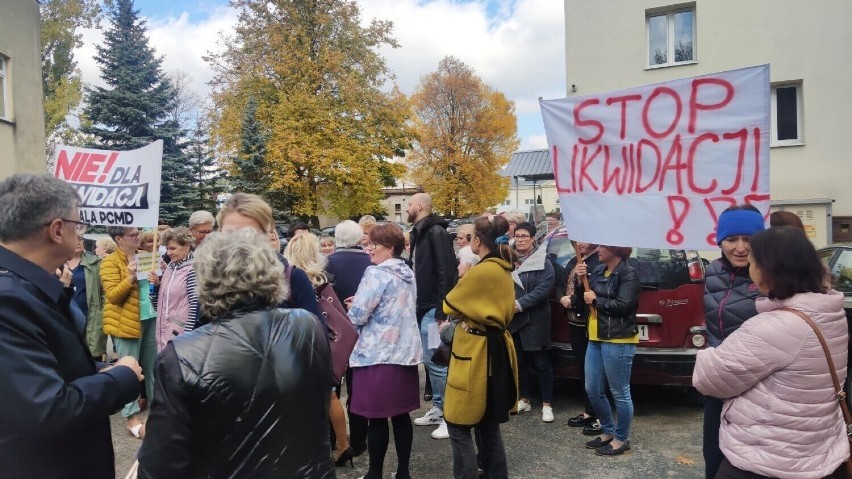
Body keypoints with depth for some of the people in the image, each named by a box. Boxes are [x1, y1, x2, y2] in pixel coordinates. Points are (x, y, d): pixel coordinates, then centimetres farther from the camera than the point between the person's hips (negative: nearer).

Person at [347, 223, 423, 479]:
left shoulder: (376, 274, -15)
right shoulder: (408, 273, 10)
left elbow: (357, 316, -18)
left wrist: (353, 306, 5)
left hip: (377, 354, -8)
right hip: (405, 352, 8)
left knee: (377, 418, 4)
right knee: (401, 414, 14)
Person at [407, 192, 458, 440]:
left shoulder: (436, 232, -13)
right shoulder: (418, 233, 16)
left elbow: (446, 273, -20)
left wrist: (441, 310, -22)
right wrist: (416, 305, 16)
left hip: (433, 308, -9)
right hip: (423, 307, 9)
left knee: (436, 361, -6)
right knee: (430, 361, 15)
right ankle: (438, 409, 26)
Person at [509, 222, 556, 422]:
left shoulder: (543, 263, -5)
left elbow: (543, 289, -15)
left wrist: (520, 304, -20)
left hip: (535, 320, -5)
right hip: (513, 320, 5)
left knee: (541, 363, 1)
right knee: (519, 361, 14)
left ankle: (547, 405, 11)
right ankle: (524, 400, 27)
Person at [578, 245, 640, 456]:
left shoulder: (628, 273, -10)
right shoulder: (598, 270, 11)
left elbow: (624, 305, -20)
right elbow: (585, 297, 14)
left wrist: (596, 300, -11)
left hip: (618, 342, -8)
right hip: (595, 339, 8)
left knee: (619, 393, 4)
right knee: (593, 390, 13)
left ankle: (622, 439, 21)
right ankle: (608, 431, 31)